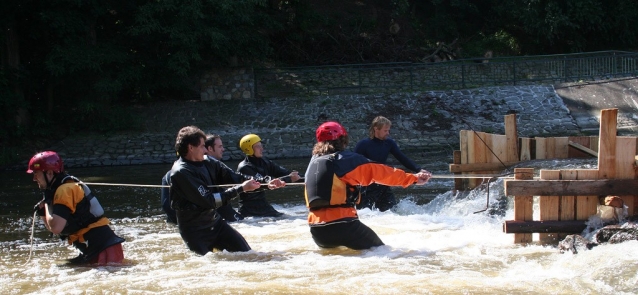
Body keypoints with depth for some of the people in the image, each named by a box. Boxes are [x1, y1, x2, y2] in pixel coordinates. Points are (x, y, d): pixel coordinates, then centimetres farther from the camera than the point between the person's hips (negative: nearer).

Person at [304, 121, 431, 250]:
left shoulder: (313, 163, 14)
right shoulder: (346, 159, -3)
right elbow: (381, 172, 1)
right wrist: (414, 178, 11)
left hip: (317, 232, 5)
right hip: (342, 225, -5)